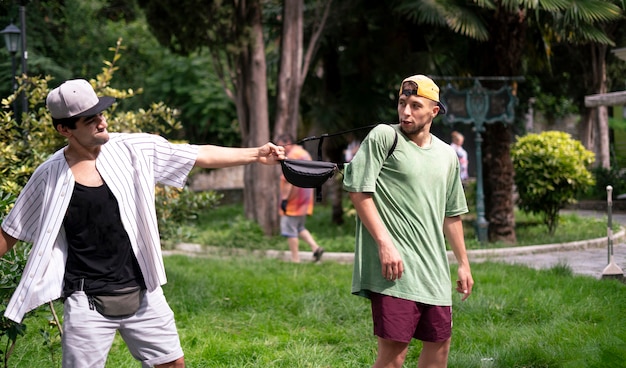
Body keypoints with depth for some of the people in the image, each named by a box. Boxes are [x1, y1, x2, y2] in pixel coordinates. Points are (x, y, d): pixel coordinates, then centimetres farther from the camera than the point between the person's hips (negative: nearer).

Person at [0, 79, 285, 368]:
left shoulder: (134, 150, -1)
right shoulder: (50, 177, -6)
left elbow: (202, 155, 5)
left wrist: (256, 154, 2)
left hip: (143, 295, 3)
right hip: (88, 302, -3)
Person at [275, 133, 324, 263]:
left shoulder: (292, 156, -15)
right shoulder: (304, 153, 17)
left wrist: (284, 198, -21)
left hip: (293, 200, -10)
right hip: (305, 199, 10)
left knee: (289, 229, -3)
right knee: (300, 227, 18)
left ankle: (295, 259, -2)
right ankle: (315, 247, 4)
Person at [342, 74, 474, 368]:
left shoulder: (447, 155, 14)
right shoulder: (383, 137, -4)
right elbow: (358, 190, -10)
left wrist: (463, 263, 24)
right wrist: (384, 243, -18)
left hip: (434, 269, 7)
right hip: (395, 265, -7)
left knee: (440, 342, 13)